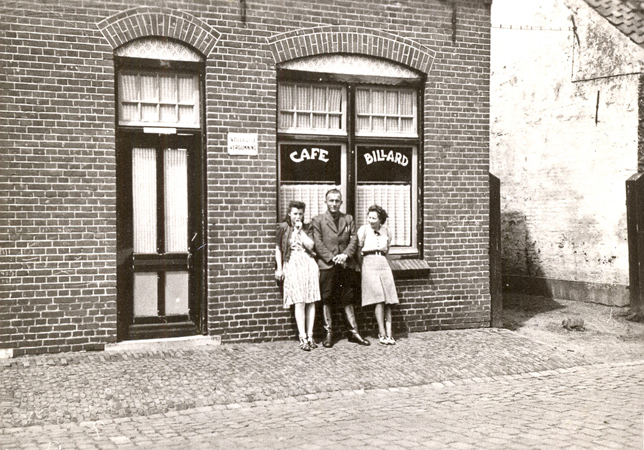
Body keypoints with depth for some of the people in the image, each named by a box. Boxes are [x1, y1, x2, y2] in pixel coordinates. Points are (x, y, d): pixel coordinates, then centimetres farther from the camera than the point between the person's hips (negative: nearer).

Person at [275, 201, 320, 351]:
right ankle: (303, 338, -8)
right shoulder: (283, 228, 6)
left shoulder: (306, 228, 12)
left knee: (311, 302, -1)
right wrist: (279, 268, 5)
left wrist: (300, 230, -5)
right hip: (292, 265, -3)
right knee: (300, 302, -10)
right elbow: (278, 249, 9)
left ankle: (310, 336, 5)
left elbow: (310, 246, -3)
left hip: (308, 264, 3)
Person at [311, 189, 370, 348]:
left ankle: (354, 332, 12)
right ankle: (328, 333, 8)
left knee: (348, 299, 7)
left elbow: (354, 239, 7)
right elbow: (318, 243, -3)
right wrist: (332, 258, -13)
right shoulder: (318, 220, 5)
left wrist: (345, 254, -10)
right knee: (327, 300, 1)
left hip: (346, 265, 2)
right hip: (327, 265, -2)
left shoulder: (348, 219, 14)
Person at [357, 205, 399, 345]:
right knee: (379, 299, -13)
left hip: (383, 263, 4)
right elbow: (358, 248, -5)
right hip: (369, 264, -4)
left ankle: (389, 333, -1)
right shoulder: (364, 229, 1)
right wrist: (378, 248, 5)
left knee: (388, 301, -4)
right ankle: (382, 334, -6)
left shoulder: (385, 229, 13)